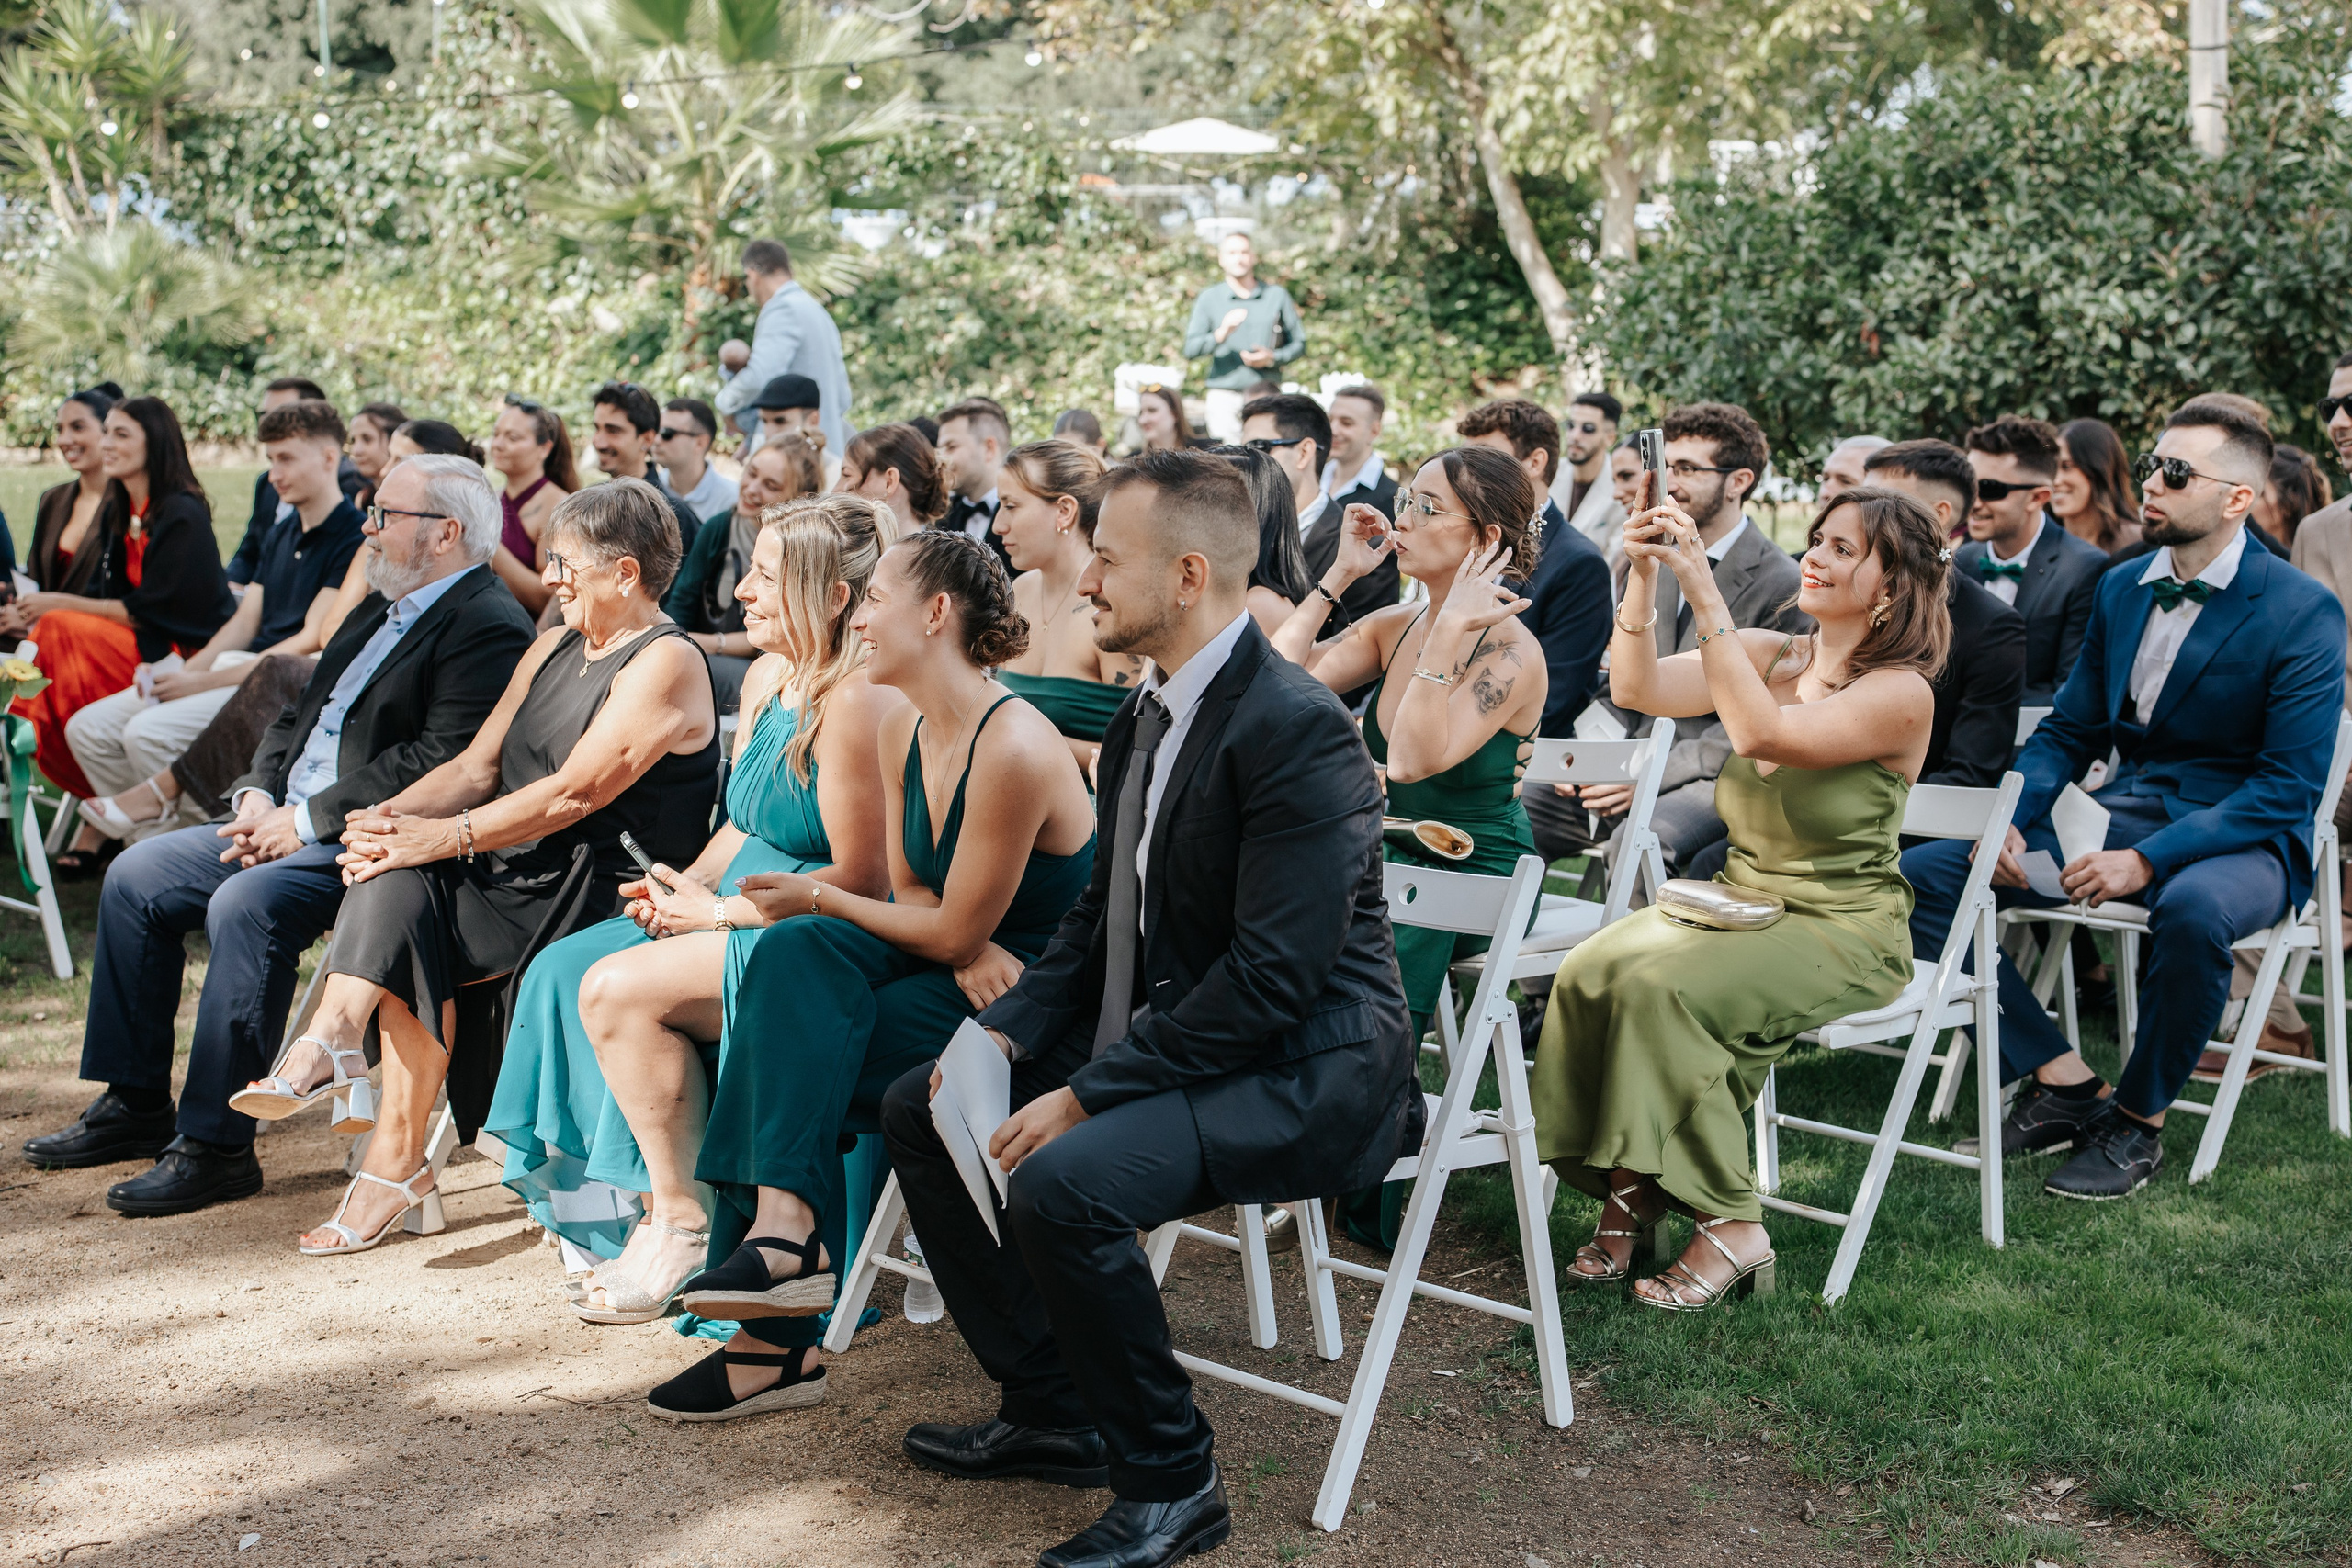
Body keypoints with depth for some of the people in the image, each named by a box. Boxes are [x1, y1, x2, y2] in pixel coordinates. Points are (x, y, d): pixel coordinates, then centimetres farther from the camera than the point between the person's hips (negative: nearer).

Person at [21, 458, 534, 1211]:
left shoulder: (489, 629, -13)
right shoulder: (382, 607, 19)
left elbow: (438, 765, -23)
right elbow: (300, 714, 22)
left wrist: (307, 820, -19)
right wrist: (259, 795, 3)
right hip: (291, 821, 10)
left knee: (245, 904, -31)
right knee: (136, 875, 5)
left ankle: (216, 1144, -22)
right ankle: (135, 1104, 13)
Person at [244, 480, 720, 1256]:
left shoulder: (666, 666, -10)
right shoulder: (553, 647, 18)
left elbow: (573, 794, -18)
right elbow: (477, 768, 13)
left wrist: (439, 838, -20)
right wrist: (392, 815, -6)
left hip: (606, 893, -8)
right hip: (523, 874, 8)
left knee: (407, 902, -24)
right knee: (394, 877, -21)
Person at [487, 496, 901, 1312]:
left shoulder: (858, 701, -20)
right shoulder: (768, 677, 11)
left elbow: (861, 878, -21)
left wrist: (714, 912, -14)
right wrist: (686, 885, -1)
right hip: (745, 917, 10)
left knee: (620, 990, -23)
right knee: (562, 968, -5)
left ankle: (682, 1223, -9)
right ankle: (632, 1207, 0)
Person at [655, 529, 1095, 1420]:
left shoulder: (1013, 750, -23)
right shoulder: (903, 730, 5)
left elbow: (955, 930, -17)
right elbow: (913, 895, 8)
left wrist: (818, 898, -5)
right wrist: (971, 953, -14)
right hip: (956, 970, 8)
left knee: (788, 1048, -19)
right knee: (794, 950, -18)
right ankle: (786, 1224, -23)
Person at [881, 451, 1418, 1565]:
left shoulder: (1296, 727, -22)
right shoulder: (1143, 719, 9)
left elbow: (1272, 978, -26)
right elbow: (1104, 915, 17)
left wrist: (1087, 1095, -24)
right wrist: (1009, 1032, -1)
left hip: (1303, 1070, -10)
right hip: (1166, 1038, 10)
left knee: (1064, 1183, -31)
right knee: (918, 1110, 8)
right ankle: (1049, 1411, 15)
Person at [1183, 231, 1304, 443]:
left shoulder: (1277, 296, 11)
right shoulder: (1208, 299, 7)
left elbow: (1299, 342, 13)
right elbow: (1190, 350, -1)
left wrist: (1272, 358, -6)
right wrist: (1221, 334, -17)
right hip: (1224, 394, -1)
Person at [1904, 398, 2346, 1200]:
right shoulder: (2121, 589, 10)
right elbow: (2067, 729, 15)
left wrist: (2147, 860, -26)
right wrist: (2010, 821, -6)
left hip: (2236, 839, -6)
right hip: (2118, 816, 6)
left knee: (2192, 909, -42)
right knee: (1918, 874, -11)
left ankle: (2138, 1122, -17)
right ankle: (2062, 1081, -9)